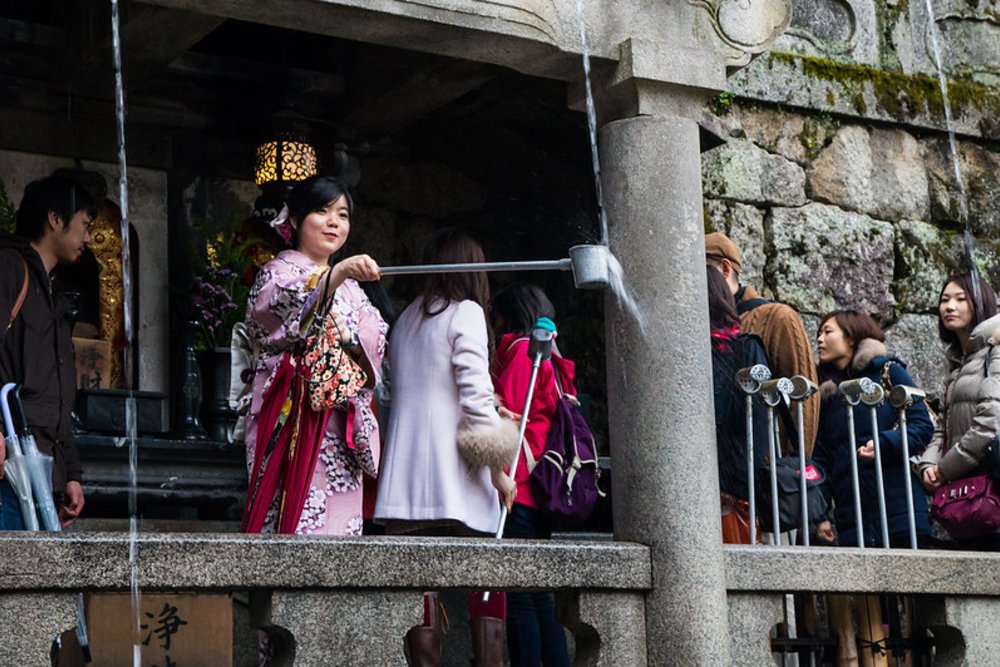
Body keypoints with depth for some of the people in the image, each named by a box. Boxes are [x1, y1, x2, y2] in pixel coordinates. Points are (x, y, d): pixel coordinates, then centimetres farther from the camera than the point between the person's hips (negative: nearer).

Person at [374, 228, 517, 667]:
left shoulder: (405, 320, 18)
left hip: (404, 474, 6)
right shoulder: (465, 312, -2)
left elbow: (396, 391, 17)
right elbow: (475, 393, -10)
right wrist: (497, 469, -8)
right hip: (454, 476, -6)